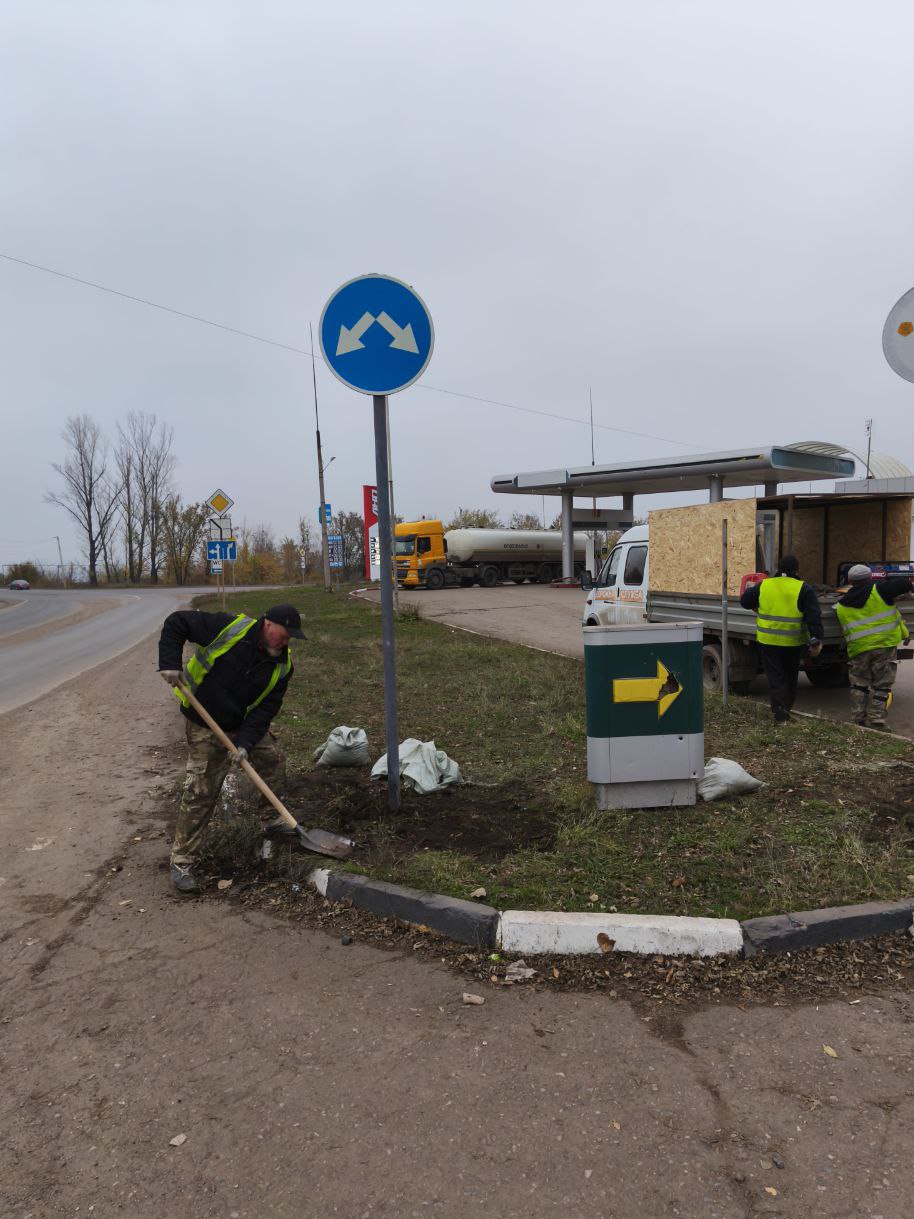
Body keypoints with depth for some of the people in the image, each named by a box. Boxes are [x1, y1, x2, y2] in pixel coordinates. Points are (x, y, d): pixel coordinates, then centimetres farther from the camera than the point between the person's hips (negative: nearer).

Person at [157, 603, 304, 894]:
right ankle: (181, 862, 6)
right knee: (200, 793, -6)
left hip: (245, 723, 6)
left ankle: (275, 819, 38)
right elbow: (176, 623, -18)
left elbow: (266, 708, -11)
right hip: (205, 727, -6)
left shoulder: (282, 665, -9)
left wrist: (245, 742, -23)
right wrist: (170, 664, -28)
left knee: (273, 761, 13)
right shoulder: (230, 628, -25)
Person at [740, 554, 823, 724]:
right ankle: (787, 708, 33)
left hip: (768, 640, 0)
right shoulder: (804, 589, -6)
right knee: (790, 677, 20)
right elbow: (814, 616, -13)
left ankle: (781, 714, -5)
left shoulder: (763, 586, 0)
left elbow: (745, 601, 14)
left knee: (775, 678, 5)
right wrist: (816, 640, -14)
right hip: (793, 643, 0)